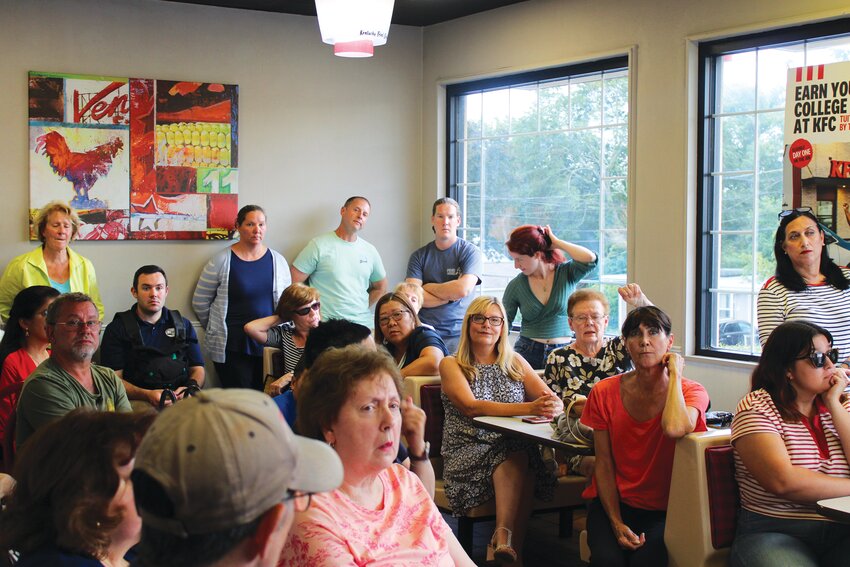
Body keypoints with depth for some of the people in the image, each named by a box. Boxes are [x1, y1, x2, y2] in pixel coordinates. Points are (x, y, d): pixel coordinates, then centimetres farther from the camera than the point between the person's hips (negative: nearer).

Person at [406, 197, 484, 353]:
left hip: (458, 334, -2)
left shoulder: (471, 252, 1)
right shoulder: (419, 256, 9)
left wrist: (428, 287, -1)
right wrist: (450, 296, -9)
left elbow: (463, 289, -14)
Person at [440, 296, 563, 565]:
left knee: (520, 458, -34)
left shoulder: (515, 362, 18)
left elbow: (555, 401, 9)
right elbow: (471, 407, -13)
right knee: (515, 461, -34)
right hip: (468, 451, -3)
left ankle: (504, 541, -35)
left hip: (514, 446, 3)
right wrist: (528, 408, -24)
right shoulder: (451, 365, 6)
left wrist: (552, 407, -19)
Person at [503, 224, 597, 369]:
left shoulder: (566, 274, -2)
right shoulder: (516, 285, 1)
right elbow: (503, 324, 5)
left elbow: (590, 259, -22)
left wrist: (556, 242, -11)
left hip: (562, 352, -1)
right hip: (527, 352, 1)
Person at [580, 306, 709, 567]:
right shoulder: (604, 393, 0)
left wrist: (674, 374, -16)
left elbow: (674, 428, -31)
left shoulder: (692, 392, -6)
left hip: (663, 510, -1)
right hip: (613, 503, 2)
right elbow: (604, 465, 1)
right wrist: (617, 523, -10)